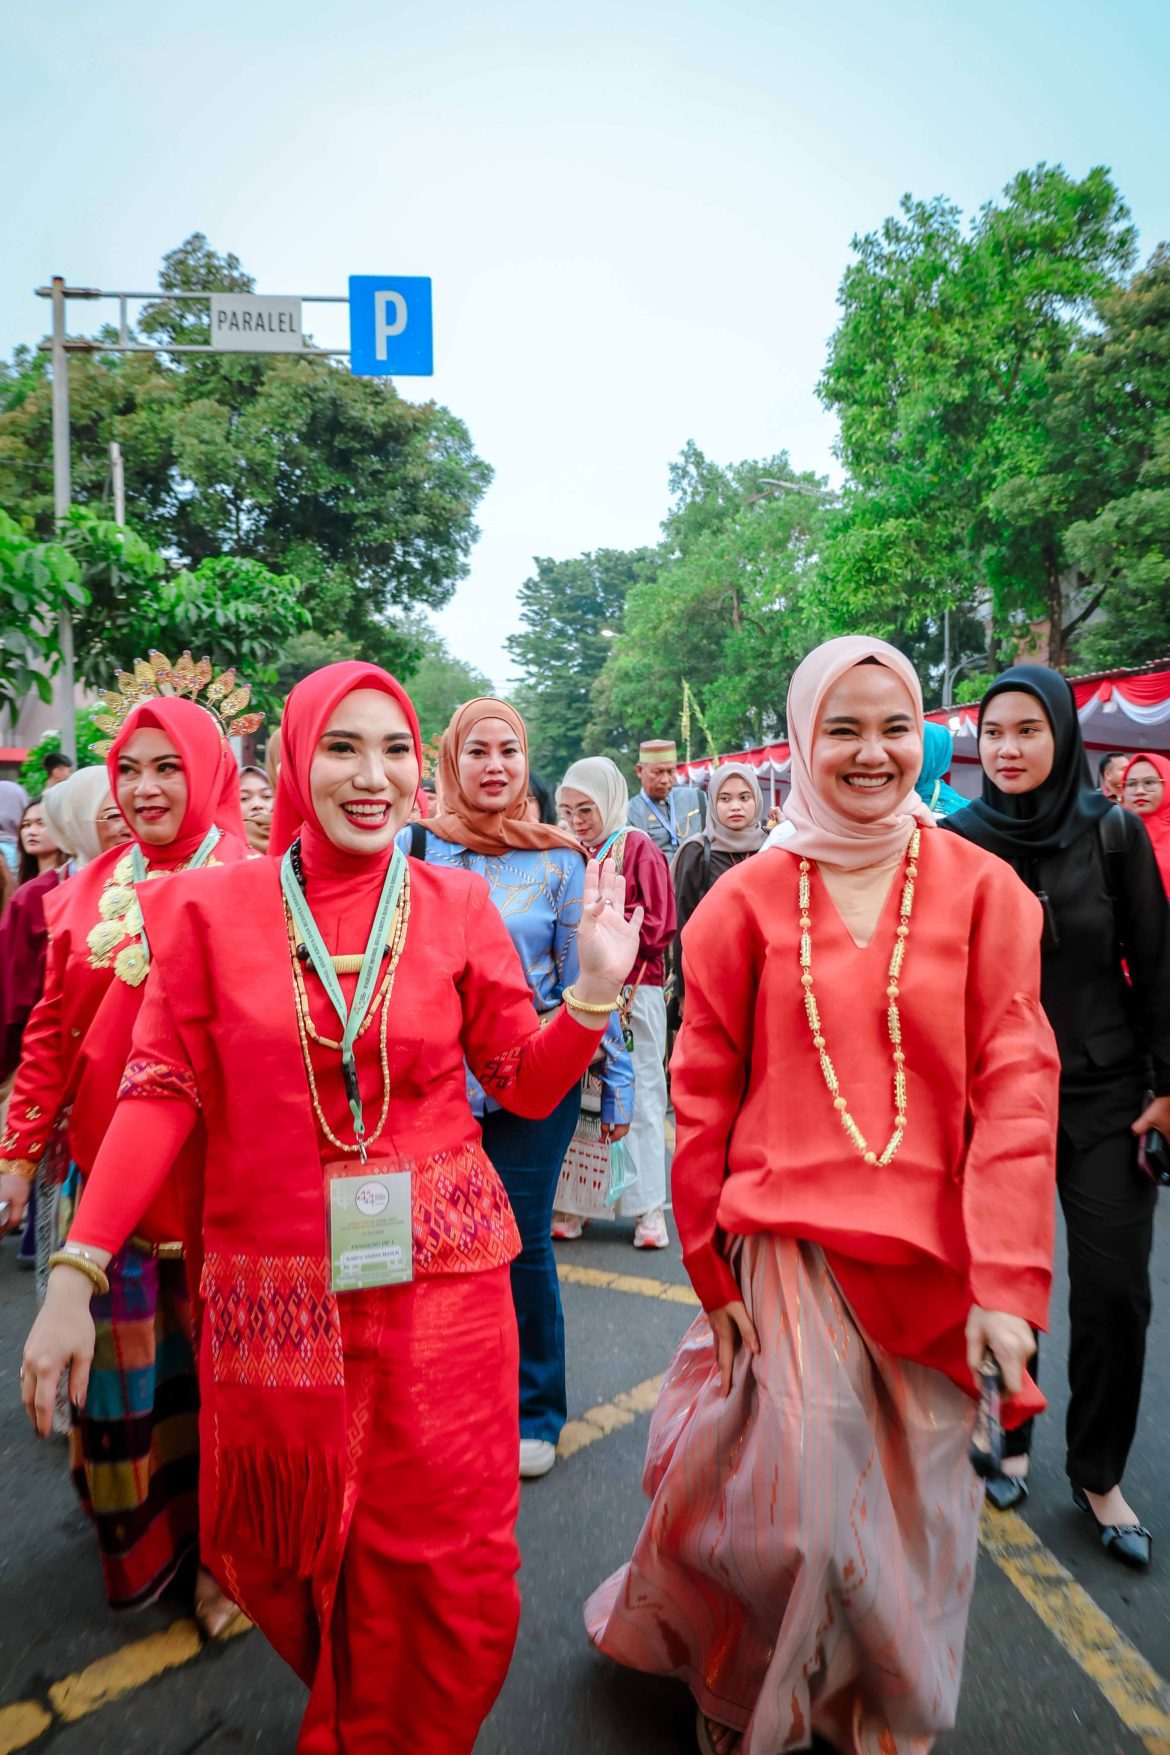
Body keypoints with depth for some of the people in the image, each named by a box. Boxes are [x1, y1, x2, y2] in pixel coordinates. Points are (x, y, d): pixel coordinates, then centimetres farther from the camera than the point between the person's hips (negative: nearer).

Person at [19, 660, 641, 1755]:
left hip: (436, 1276, 0)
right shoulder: (214, 906, -4)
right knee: (283, 1547, 19)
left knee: (442, 1568, 10)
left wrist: (594, 989, -15)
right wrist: (75, 1272, -10)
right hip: (274, 1285, 1)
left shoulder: (456, 905, -2)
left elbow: (525, 1084, 1)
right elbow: (162, 1090, -3)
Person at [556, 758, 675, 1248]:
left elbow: (656, 928, -7)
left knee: (638, 1097, 2)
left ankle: (649, 1208, 13)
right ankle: (572, 1202, 16)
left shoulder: (638, 848, -2)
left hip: (633, 991, -3)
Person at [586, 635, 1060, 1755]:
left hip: (934, 1258, 2)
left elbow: (1015, 1083, -5)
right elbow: (704, 1097, -1)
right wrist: (712, 1269, -1)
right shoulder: (747, 901, -3)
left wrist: (1006, 1281, -11)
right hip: (788, 1250, -1)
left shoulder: (982, 889, -2)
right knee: (796, 1509, 5)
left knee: (912, 1511, 14)